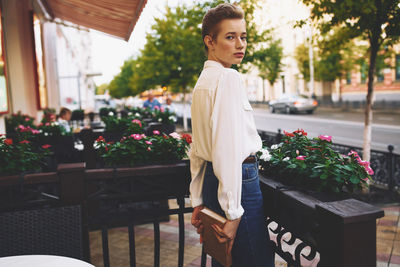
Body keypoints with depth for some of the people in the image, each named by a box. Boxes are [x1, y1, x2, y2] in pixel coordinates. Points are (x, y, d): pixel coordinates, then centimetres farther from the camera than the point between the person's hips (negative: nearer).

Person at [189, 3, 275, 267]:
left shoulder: (203, 81, 14)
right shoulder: (229, 78, -14)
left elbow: (197, 150, 15)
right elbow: (229, 149, -22)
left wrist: (198, 201, 18)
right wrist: (233, 212, -19)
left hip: (211, 180, 9)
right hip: (240, 180, -9)